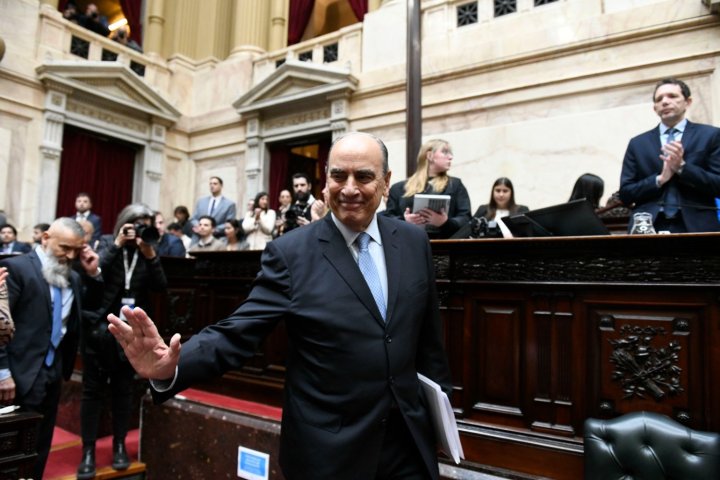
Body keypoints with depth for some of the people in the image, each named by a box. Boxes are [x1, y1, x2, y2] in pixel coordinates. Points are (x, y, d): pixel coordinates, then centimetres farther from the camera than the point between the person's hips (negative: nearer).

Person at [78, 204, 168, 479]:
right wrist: (117, 245, -16)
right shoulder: (106, 243, 1)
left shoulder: (148, 251, 4)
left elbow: (160, 287, -6)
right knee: (93, 389, 3)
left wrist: (150, 254, -17)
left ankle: (119, 445, 23)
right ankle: (88, 451, 14)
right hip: (99, 327, -1)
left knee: (123, 390, 10)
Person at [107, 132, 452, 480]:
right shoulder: (290, 252, -12)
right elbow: (236, 334, -14)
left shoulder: (414, 242, -1)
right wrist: (171, 367, -31)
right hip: (327, 450, -2)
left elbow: (428, 337, 6)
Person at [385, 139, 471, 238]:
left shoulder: (455, 185, 18)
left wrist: (446, 222, -11)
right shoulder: (399, 188, 17)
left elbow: (466, 219, 8)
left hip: (443, 242, 0)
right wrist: (404, 221, -9)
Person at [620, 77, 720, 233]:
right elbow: (625, 194, 4)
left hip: (696, 226, -1)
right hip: (649, 227, 1)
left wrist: (682, 167, -13)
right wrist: (659, 179, -10)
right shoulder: (637, 143, 10)